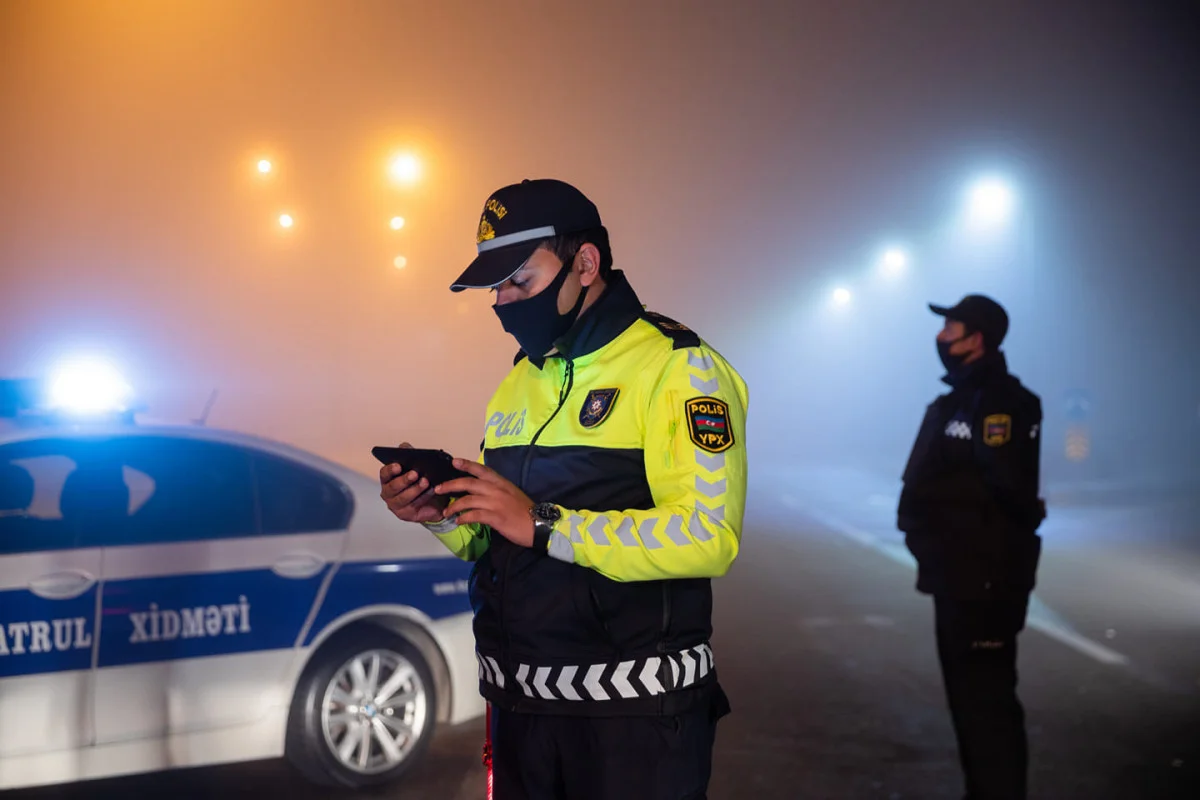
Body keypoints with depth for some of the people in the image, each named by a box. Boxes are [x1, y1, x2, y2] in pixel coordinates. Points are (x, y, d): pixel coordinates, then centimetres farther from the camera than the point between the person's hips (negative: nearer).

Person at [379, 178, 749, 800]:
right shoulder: (517, 385, 14)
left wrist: (544, 525, -24)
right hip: (520, 703, 7)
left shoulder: (677, 368, -10)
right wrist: (444, 515, -3)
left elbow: (708, 536, -22)